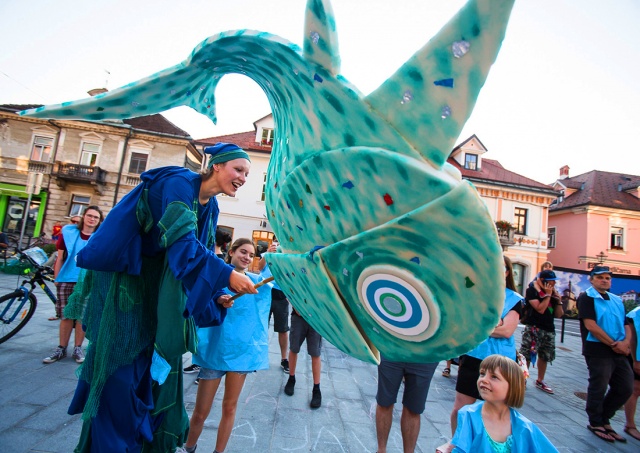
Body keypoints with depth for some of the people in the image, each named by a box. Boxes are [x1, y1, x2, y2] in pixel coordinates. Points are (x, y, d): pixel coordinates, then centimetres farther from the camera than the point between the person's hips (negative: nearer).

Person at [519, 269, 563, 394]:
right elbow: (540, 309, -19)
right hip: (533, 329, -7)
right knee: (526, 355, -5)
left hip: (549, 330, 7)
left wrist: (558, 300, -1)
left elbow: (558, 314, 11)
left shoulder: (552, 293, 10)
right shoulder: (532, 290, -8)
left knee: (544, 356, 16)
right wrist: (548, 295, -13)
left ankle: (540, 381, 30)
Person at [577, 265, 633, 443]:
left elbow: (626, 324, 12)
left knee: (625, 388, 12)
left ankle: (603, 419, 30)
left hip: (619, 351, 7)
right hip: (598, 350, -7)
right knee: (598, 389, 2)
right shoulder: (587, 298, -6)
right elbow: (590, 325, -14)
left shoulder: (617, 300, 16)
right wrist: (613, 343, -12)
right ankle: (596, 423, 22)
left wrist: (626, 342, -8)